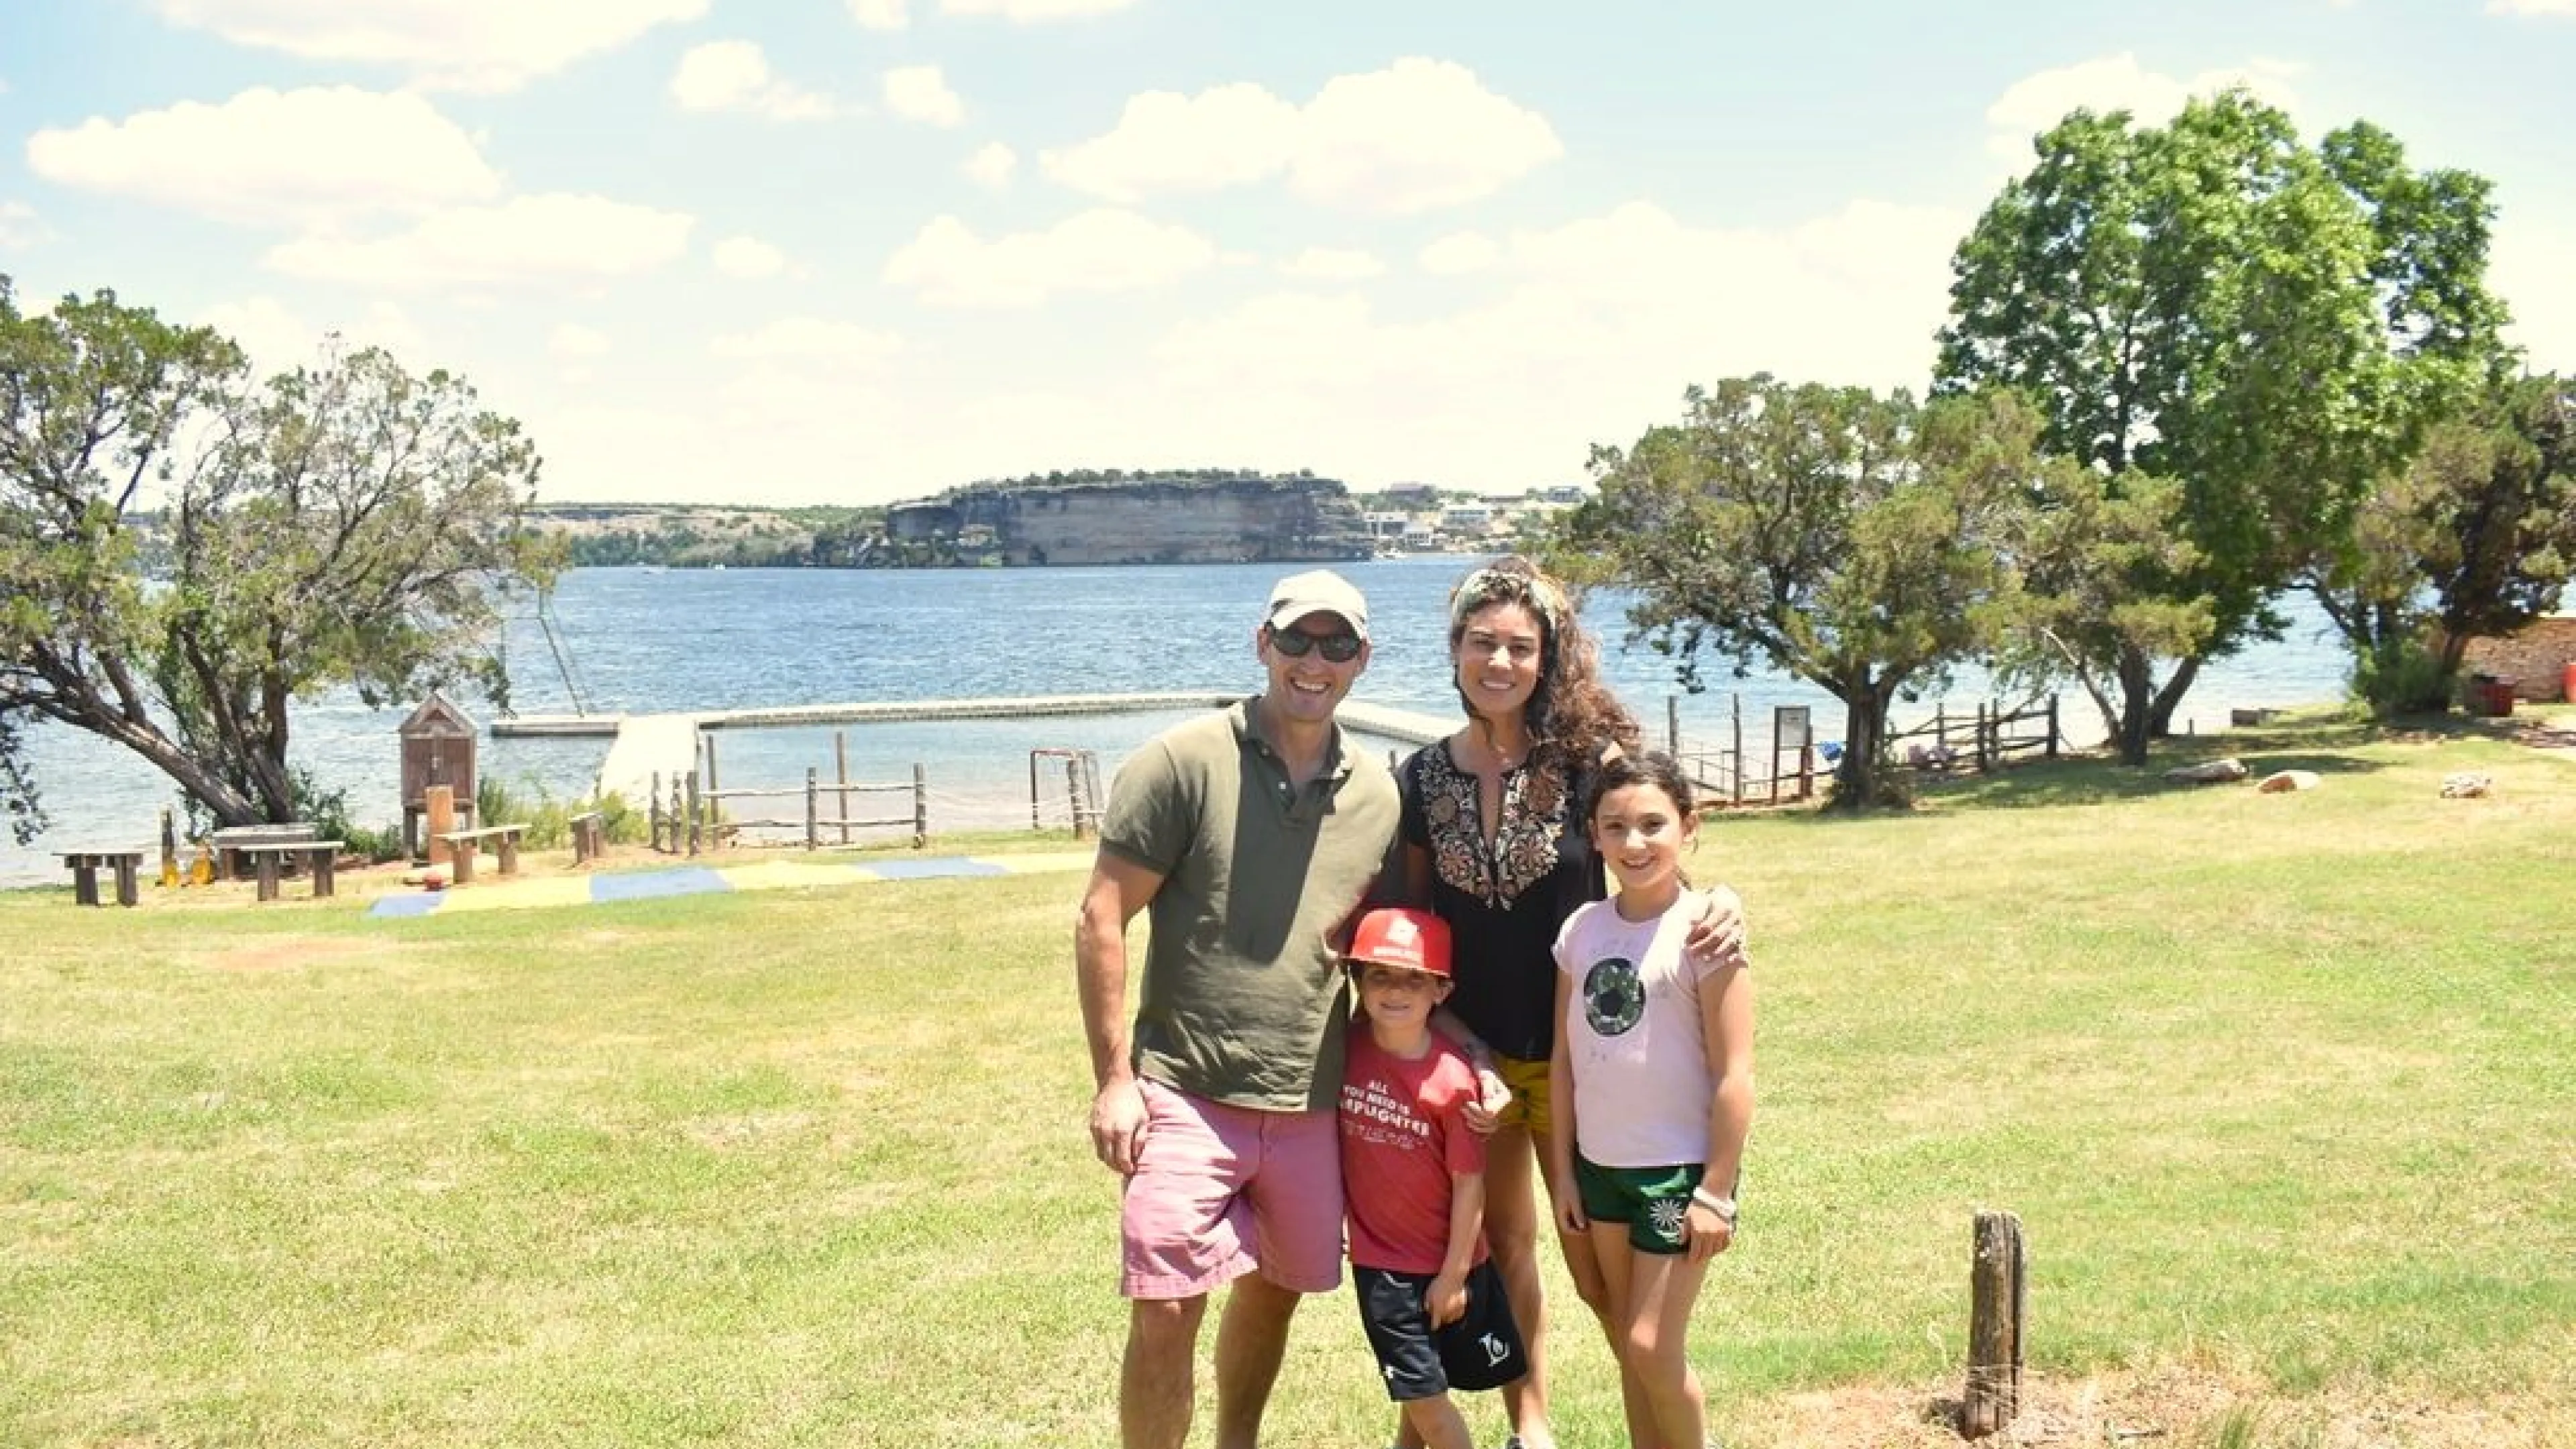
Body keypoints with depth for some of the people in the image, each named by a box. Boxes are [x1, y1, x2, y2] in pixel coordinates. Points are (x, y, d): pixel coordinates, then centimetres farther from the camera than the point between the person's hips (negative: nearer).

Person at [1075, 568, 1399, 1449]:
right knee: (1166, 1310, -7)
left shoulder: (1378, 796, 6)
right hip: (1186, 1093, -5)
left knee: (1274, 1292, 18)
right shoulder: (1184, 763, -8)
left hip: (1310, 1102, 5)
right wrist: (1115, 1077, -12)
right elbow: (1101, 922, -8)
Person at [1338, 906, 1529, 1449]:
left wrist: (1454, 1274, -9)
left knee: (1432, 1386, 15)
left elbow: (1469, 1182, -13)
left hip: (1450, 1262, -1)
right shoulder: (1344, 1049, -10)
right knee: (1420, 1392, 5)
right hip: (1380, 1259, 1)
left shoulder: (1452, 1078, -20)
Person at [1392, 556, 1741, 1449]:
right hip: (1472, 1055, 3)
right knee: (1505, 1248, 16)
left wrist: (1715, 911, -28)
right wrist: (1457, 1045, -5)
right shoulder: (1422, 781, -1)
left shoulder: (1590, 758, -10)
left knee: (1598, 1265, 3)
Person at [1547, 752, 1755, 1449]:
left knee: (1654, 1346, -2)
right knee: (1630, 1343, 14)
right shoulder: (1582, 929, 0)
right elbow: (1564, 1057, 6)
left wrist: (1716, 1190, -15)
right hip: (1601, 1164, 5)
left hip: (1680, 1167, -5)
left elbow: (1734, 1074, -15)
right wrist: (1563, 1170, 6)